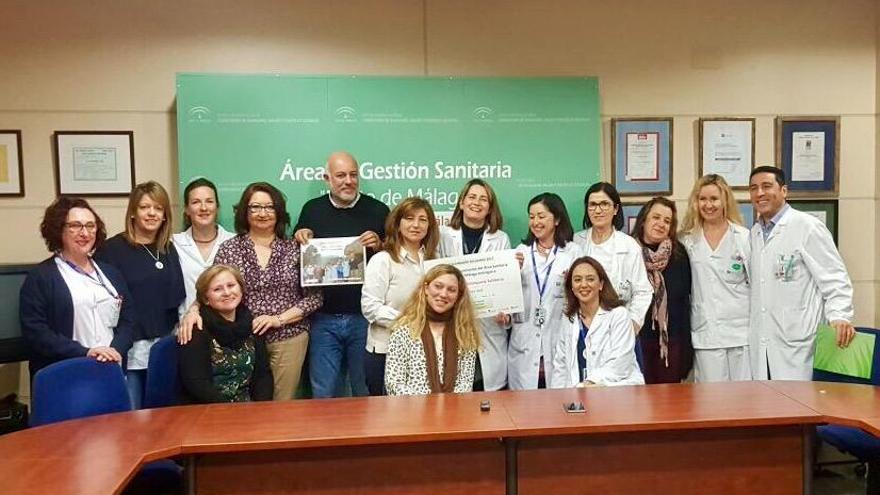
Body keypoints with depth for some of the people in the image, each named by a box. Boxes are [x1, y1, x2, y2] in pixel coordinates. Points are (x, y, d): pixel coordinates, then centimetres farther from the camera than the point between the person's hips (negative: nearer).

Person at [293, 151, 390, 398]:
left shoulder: (377, 210, 1)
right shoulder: (312, 209, 6)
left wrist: (378, 245, -14)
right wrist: (300, 239, -6)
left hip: (364, 316, -1)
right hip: (324, 318, 1)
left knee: (366, 389, 13)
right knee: (324, 393, 9)